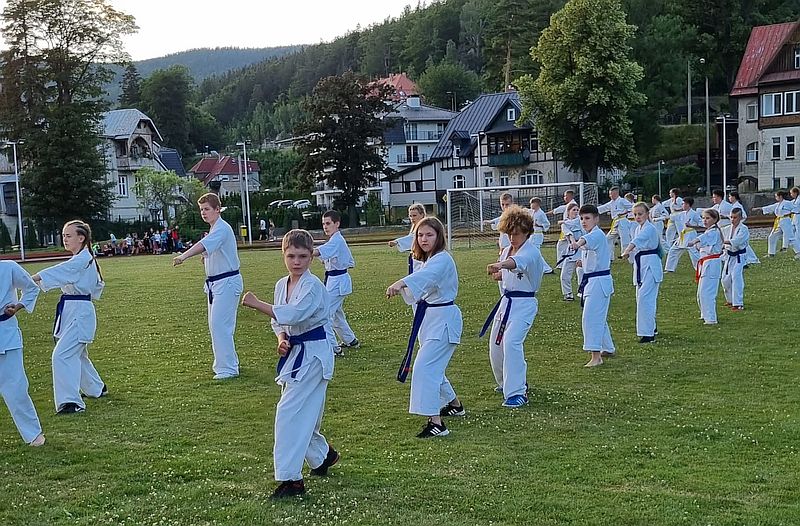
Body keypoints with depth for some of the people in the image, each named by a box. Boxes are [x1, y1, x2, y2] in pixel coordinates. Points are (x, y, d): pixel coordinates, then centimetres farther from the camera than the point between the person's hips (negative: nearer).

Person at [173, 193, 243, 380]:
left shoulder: (222, 229, -17)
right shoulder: (215, 229, 14)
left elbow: (204, 245, -35)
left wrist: (184, 256, -49)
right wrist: (207, 257, 4)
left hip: (227, 283, -10)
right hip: (216, 284, 10)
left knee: (220, 326, -12)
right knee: (216, 325, 14)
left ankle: (227, 368, -6)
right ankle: (227, 363, 25)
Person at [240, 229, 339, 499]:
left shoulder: (313, 286, -18)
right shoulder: (281, 285, 7)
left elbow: (293, 314, -31)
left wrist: (256, 303, -24)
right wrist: (282, 340, -5)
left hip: (313, 354, -8)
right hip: (294, 353, 8)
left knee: (290, 412, -13)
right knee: (302, 414, 15)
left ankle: (291, 478, -7)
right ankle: (323, 455, 40)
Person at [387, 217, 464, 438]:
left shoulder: (442, 259, -16)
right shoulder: (426, 260, 14)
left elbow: (426, 275, -39)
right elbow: (418, 293, 14)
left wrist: (401, 283, -57)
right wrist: (401, 289, -8)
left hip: (444, 319, -10)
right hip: (429, 319, 10)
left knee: (425, 367, -18)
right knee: (433, 367, 19)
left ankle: (435, 422, -18)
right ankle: (454, 405, 40)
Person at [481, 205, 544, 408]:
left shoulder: (532, 252, -16)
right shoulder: (506, 251, 9)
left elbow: (518, 261, -39)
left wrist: (501, 265, -60)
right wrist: (498, 275, -2)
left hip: (524, 304, -8)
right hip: (506, 302, 8)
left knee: (511, 342, -25)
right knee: (496, 345, 12)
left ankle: (517, 393, -19)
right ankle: (506, 383, 38)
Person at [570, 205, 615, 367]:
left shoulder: (597, 235, -17)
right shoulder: (591, 235, 14)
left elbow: (588, 239, -43)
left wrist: (579, 243, -62)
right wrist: (585, 263, 11)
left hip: (599, 281, -10)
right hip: (591, 281, 10)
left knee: (591, 317, -15)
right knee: (598, 317, 20)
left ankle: (596, 356, -14)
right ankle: (608, 348, 36)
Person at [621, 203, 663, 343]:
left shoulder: (650, 229, -15)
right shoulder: (637, 229, 14)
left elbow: (638, 241, -35)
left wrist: (627, 251, -50)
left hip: (650, 265, -9)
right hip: (640, 266, 9)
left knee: (645, 298, -17)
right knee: (641, 298, 16)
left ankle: (648, 333, -16)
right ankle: (651, 328, 34)